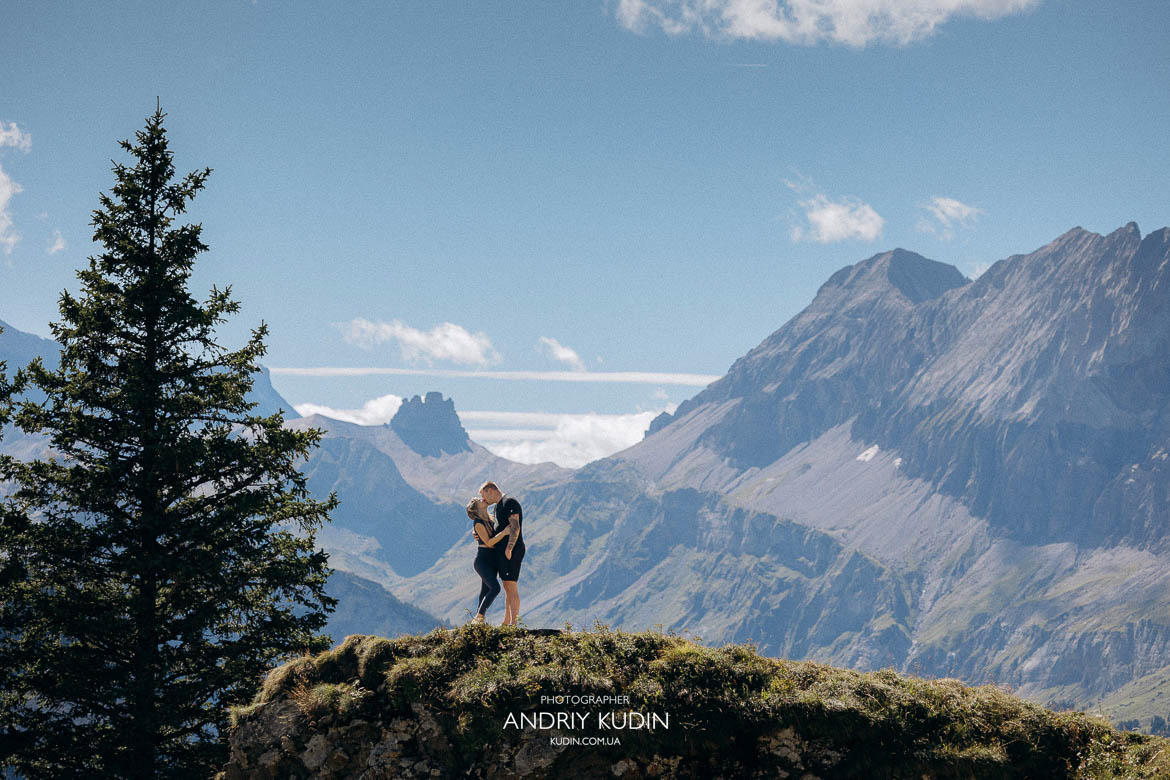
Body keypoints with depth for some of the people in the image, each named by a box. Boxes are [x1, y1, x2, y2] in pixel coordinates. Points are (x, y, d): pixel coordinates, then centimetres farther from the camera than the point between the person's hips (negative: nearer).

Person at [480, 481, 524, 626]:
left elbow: (515, 528, -21)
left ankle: (513, 624, -14)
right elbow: (499, 530, 28)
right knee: (507, 587, 13)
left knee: (511, 587, -12)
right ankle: (506, 622, 18)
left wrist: (508, 549, -24)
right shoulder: (499, 505, 20)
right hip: (502, 551, 10)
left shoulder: (509, 502, -12)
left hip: (511, 551, -10)